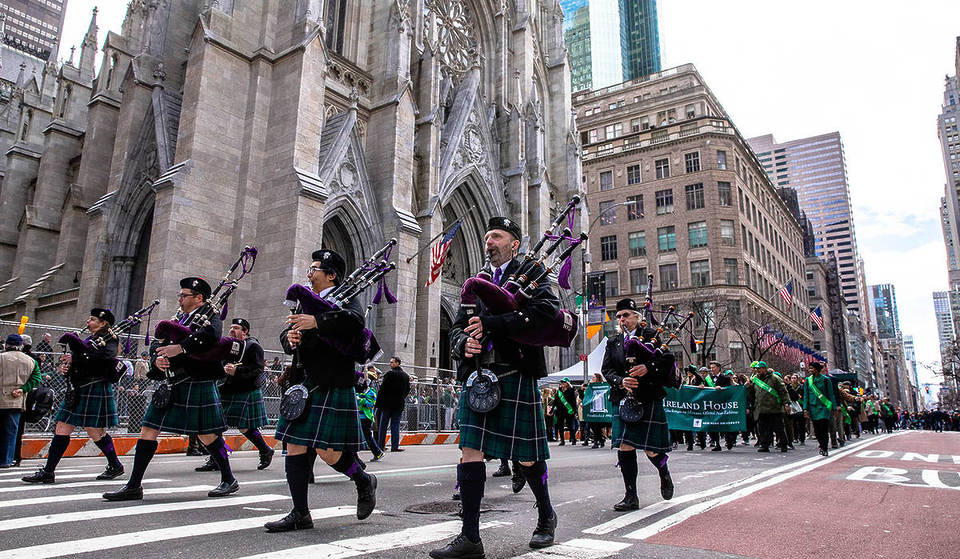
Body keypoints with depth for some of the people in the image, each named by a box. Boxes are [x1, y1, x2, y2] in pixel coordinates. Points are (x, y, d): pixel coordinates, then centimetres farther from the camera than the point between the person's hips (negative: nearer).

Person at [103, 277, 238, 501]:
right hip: (171, 385, 8)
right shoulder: (178, 318, 20)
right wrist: (157, 359, -6)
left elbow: (210, 334, -26)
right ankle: (133, 486, 15)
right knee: (148, 430, 6)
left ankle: (229, 480, 14)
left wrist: (181, 347, -33)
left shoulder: (210, 316, -3)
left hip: (197, 385, -8)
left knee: (207, 435, -2)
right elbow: (158, 346, 15)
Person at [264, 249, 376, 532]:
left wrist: (316, 321, -31)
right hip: (303, 386, 8)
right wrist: (291, 337, -9)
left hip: (332, 388, -7)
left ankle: (365, 481, 20)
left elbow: (355, 320, -24)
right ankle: (300, 514, 16)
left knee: (328, 451, -7)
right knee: (295, 447, 6)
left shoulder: (344, 299, -3)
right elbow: (287, 334, 15)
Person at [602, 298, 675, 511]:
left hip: (649, 399, -3)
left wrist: (648, 367, -21)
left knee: (651, 450, 0)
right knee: (624, 447, -4)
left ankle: (664, 475, 34)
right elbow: (606, 369, 6)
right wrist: (621, 381, -14)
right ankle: (631, 497, 6)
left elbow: (668, 359, -4)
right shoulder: (613, 342, 15)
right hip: (623, 400, 3)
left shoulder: (650, 335, 5)